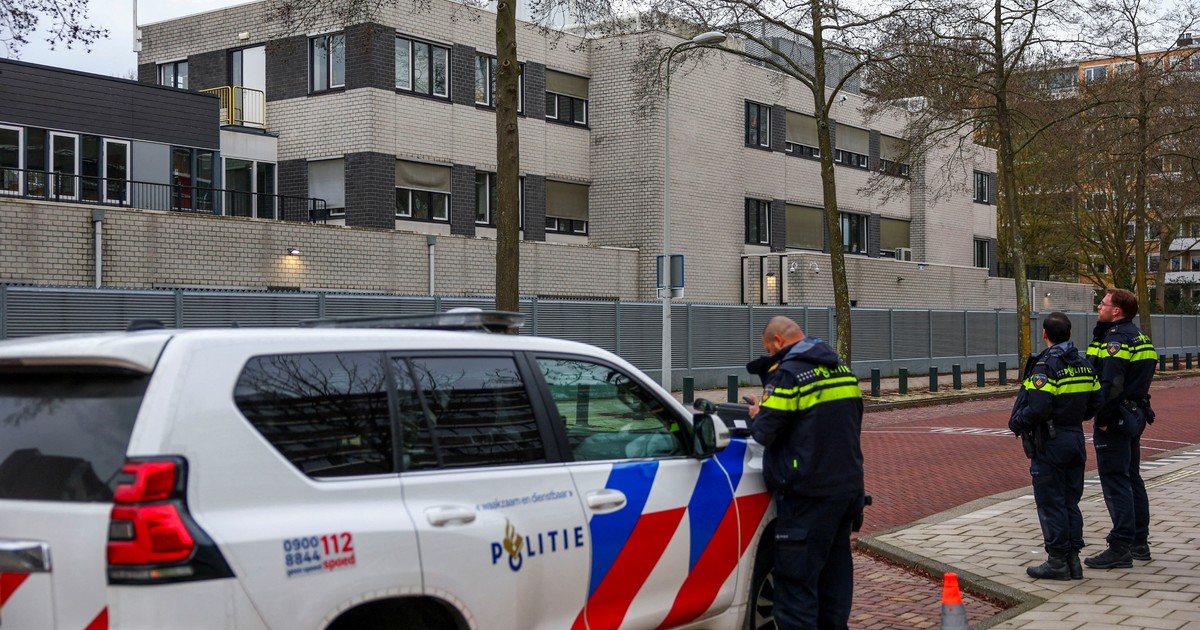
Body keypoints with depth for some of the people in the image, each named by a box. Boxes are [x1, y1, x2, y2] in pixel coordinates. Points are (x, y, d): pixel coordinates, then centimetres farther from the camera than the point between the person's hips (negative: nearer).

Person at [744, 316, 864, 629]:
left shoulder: (788, 373, -14)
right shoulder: (842, 369, 12)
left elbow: (765, 433, -14)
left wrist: (757, 414, 7)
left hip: (808, 495, -8)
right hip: (849, 487, 8)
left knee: (797, 580, -3)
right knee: (834, 572, 18)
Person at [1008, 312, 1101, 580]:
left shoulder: (1045, 366, -17)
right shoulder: (1084, 365, 8)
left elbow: (1037, 409, -25)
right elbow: (1095, 403, 11)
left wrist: (1017, 423, -9)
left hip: (1050, 441, -8)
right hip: (1076, 438, 8)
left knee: (1050, 503, 0)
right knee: (1070, 502, 13)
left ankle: (1058, 561, 4)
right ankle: (1073, 559, 16)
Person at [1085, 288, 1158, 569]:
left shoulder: (1116, 339, -18)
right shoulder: (1139, 336, 14)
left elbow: (1111, 384, -25)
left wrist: (1103, 418, -18)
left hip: (1115, 419, -10)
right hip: (1135, 415, 10)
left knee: (1115, 482, -7)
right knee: (1132, 478, 17)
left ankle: (1120, 548, -6)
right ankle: (1140, 542, 24)